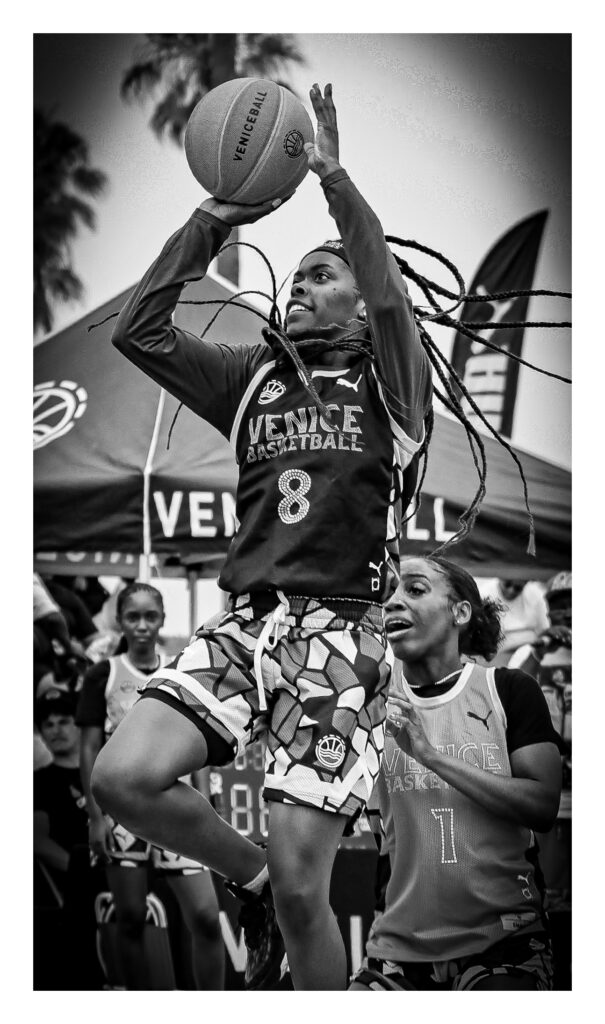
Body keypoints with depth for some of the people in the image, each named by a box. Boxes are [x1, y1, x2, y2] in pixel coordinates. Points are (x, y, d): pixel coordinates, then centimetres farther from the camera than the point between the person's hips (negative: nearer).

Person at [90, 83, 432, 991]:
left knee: (300, 892, -11)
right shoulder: (253, 377, 19)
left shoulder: (387, 382, 8)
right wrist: (215, 218, 1)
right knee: (122, 778, -18)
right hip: (243, 620, 4)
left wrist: (335, 180, -18)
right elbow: (138, 331, 7)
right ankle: (250, 877, 10)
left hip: (338, 635, -4)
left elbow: (395, 305, -14)